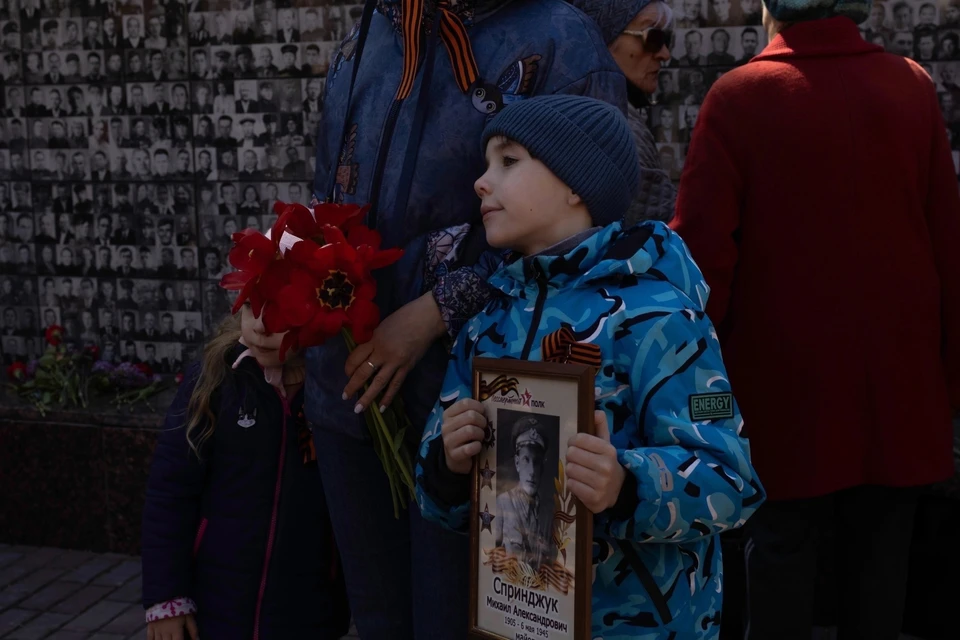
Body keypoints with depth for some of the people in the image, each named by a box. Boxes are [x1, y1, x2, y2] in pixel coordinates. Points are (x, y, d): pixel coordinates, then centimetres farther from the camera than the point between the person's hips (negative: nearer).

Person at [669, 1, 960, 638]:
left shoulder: (737, 96, -9)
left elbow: (702, 245, -11)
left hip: (787, 377, -2)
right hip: (896, 383, 2)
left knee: (782, 545, 9)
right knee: (880, 550, 13)